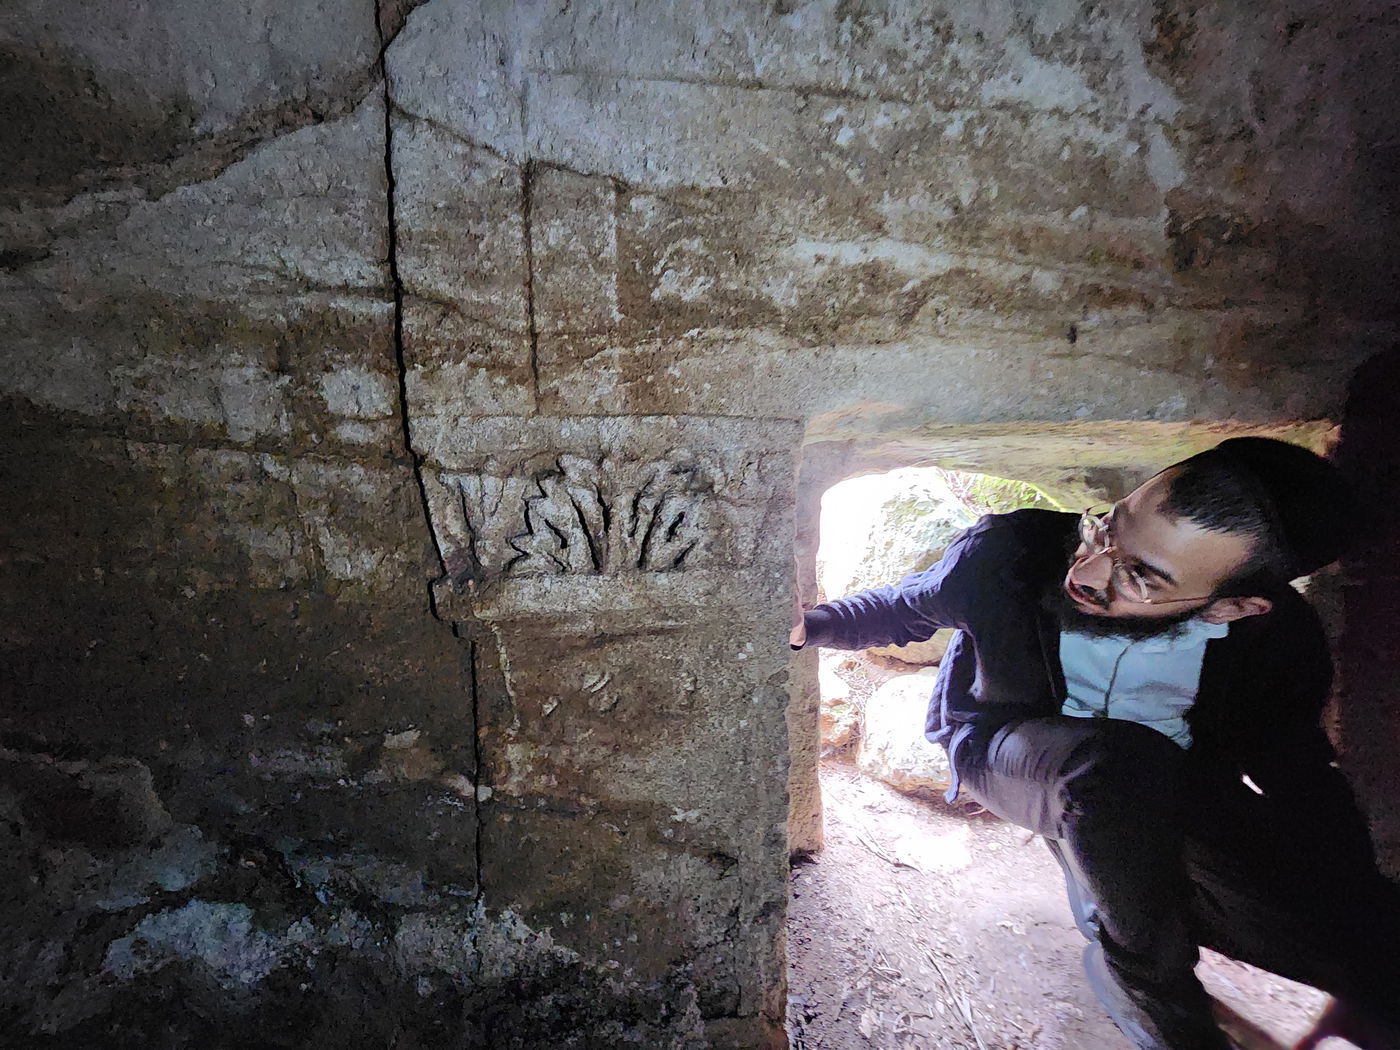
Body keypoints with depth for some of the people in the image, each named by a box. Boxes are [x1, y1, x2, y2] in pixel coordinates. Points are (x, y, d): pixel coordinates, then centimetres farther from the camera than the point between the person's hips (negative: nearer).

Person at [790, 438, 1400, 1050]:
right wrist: (809, 624, -17)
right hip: (1006, 743, -2)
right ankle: (1148, 985, -8)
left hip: (1170, 781, 3)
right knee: (1116, 773, -37)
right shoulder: (1003, 552, -24)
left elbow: (1296, 766, -6)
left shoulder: (1275, 633, -19)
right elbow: (905, 607, -6)